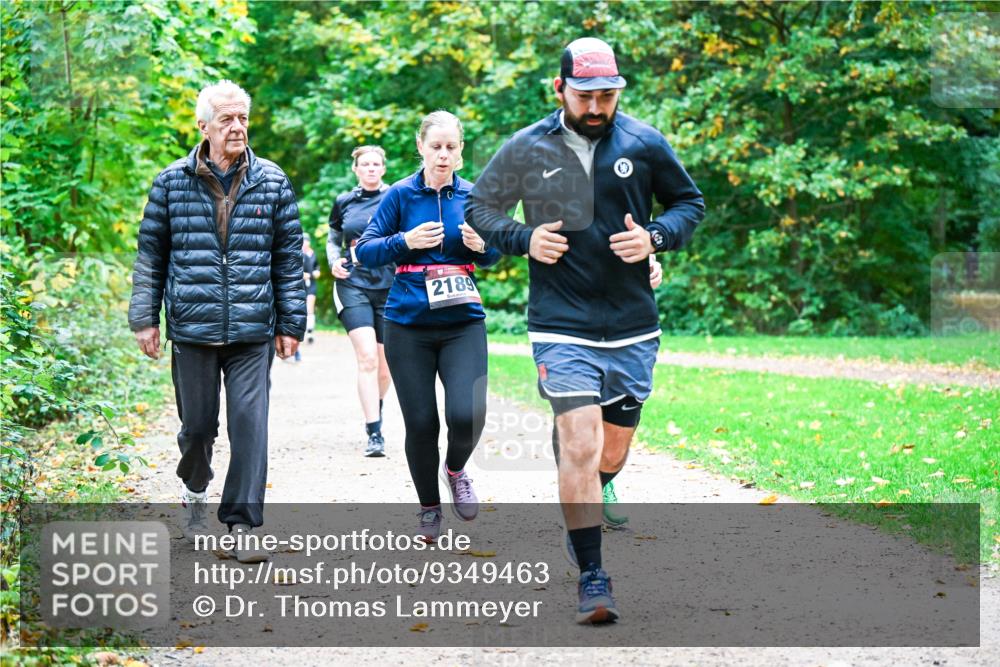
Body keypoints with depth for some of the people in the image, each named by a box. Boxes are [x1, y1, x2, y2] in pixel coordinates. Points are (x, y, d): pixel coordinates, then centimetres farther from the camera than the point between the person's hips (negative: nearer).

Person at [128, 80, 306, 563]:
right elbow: (151, 253, 9)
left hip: (253, 330, 0)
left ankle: (242, 524, 1)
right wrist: (144, 317, 4)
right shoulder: (173, 182, 3)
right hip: (192, 327, 0)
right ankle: (194, 490, 39)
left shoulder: (272, 182, 5)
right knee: (198, 423, 9)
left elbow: (289, 257, 9)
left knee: (250, 424, -7)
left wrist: (291, 323, 6)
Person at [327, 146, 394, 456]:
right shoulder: (344, 203, 9)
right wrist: (334, 261, 2)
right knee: (367, 357, -16)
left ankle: (375, 413, 37)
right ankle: (374, 433, -16)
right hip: (353, 284, 0)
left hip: (390, 286, 0)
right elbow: (333, 239, 21)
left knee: (384, 365, 6)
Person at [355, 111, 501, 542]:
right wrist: (405, 241, -18)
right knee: (420, 423, 2)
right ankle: (429, 508, 24)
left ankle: (456, 470, 18)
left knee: (467, 415, -16)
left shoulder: (473, 195, 5)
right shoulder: (401, 195, 0)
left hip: (463, 322, 1)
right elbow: (365, 251, -1)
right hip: (408, 324, -1)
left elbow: (496, 255, 14)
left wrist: (483, 244, -9)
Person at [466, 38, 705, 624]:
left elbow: (690, 203, 13)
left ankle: (583, 509, 45)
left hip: (633, 327, 3)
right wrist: (523, 240, -8)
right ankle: (593, 577, -8)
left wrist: (655, 237, -7)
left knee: (612, 453, 11)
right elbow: (480, 209, 11)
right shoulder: (526, 150, -1)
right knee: (581, 448, -15)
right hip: (562, 327, -2)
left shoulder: (645, 144, 1)